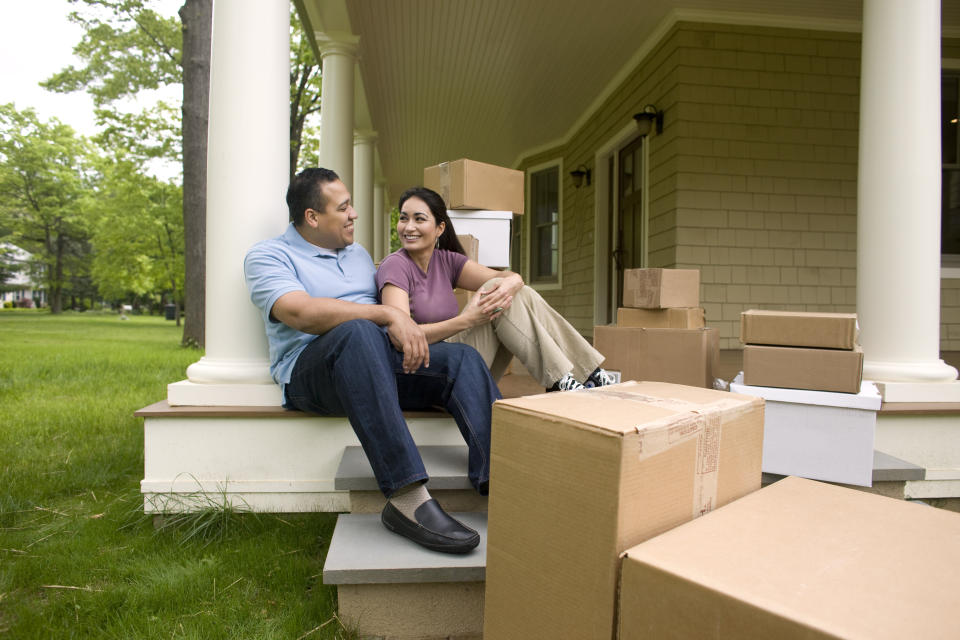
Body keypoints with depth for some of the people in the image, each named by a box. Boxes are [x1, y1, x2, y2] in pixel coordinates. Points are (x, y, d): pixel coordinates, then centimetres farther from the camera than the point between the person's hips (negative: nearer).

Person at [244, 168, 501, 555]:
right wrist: (388, 315, -23)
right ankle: (407, 499, -46)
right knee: (358, 332, -39)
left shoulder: (358, 254, 26)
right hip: (310, 370, -6)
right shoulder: (267, 257, 3)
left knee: (461, 359, -18)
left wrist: (403, 330, 1)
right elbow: (302, 313, -17)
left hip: (379, 362, 6)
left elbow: (386, 307, 24)